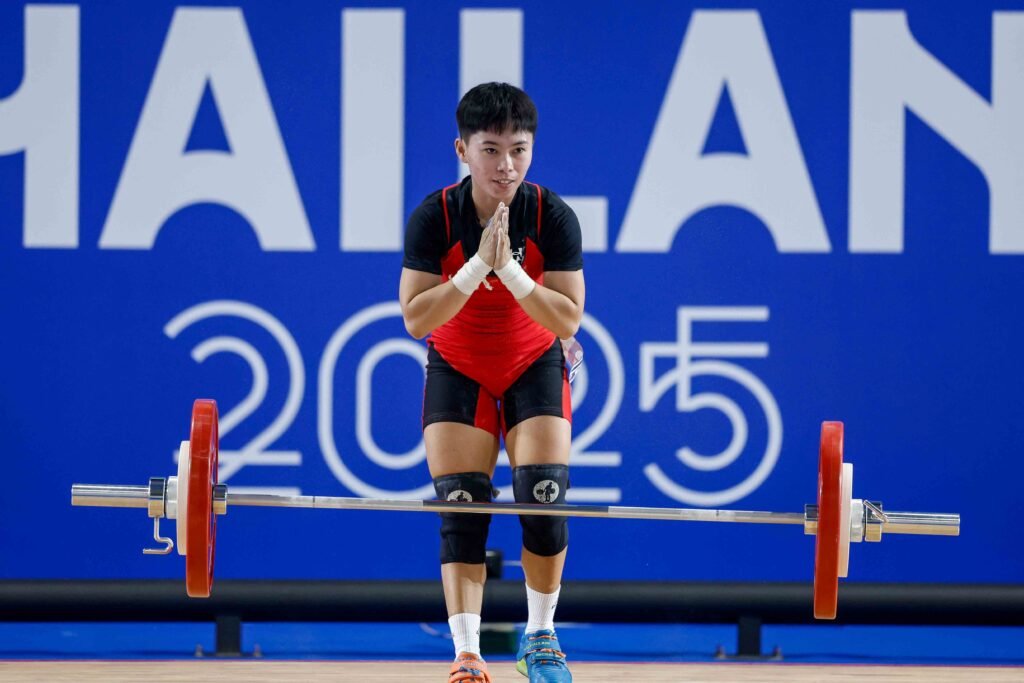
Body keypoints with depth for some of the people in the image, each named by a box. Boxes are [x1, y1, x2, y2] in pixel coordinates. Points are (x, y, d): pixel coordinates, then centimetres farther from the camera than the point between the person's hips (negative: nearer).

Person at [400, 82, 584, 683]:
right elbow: (415, 319, -26)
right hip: (457, 369, 0)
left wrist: (510, 270, -36)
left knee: (545, 503, -11)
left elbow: (568, 320, -23)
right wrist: (477, 266, -37)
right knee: (460, 513, -10)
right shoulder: (434, 218, -22)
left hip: (534, 366, 0)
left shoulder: (553, 217, -21)